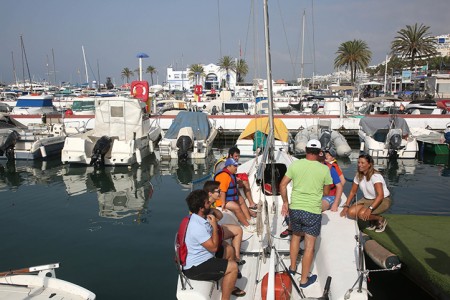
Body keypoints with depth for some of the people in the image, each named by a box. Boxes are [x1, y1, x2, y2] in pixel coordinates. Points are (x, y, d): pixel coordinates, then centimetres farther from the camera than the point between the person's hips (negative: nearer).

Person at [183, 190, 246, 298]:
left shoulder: (201, 217, -1)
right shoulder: (197, 227, -30)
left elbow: (219, 215, 15)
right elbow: (213, 247, -25)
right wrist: (214, 226, -20)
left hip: (204, 257, 11)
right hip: (195, 268, -10)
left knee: (229, 250, 19)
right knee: (233, 267, -15)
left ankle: (230, 286, 29)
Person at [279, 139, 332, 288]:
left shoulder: (295, 164, -3)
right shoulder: (324, 169, -6)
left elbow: (282, 185, 1)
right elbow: (326, 192, 5)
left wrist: (285, 202, 12)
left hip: (295, 209, 3)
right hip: (313, 212, -3)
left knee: (296, 235, 27)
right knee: (309, 245, 8)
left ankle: (292, 267, 40)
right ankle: (304, 279, 18)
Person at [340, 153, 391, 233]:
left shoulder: (375, 176, -25)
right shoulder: (358, 175, -4)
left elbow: (380, 196, -33)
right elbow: (353, 192, 4)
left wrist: (370, 209, -44)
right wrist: (346, 206, -5)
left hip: (383, 200, -7)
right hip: (367, 199, 7)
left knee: (362, 214, -30)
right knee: (351, 212, -16)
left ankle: (381, 220, 0)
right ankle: (372, 222, 9)